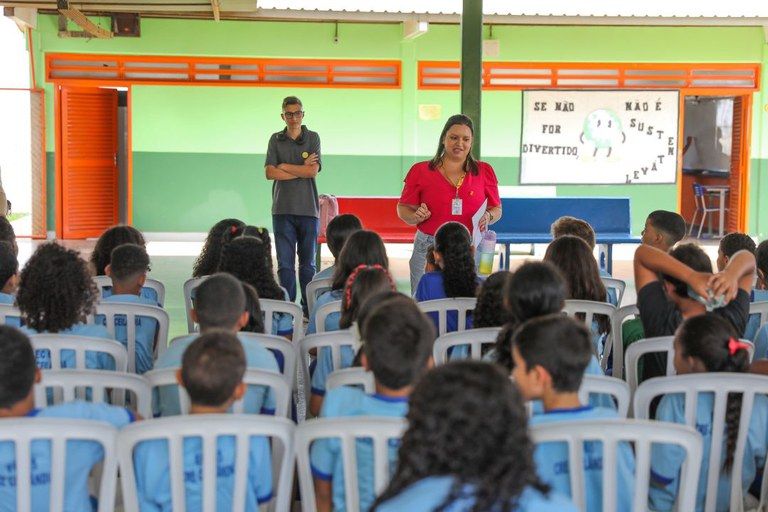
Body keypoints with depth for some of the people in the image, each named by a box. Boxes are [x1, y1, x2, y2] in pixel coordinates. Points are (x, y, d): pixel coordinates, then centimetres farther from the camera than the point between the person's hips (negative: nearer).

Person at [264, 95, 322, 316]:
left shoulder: (313, 138, 5)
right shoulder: (276, 140, 8)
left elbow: (313, 170, -8)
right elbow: (270, 173, -4)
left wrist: (284, 166, -3)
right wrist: (301, 169, -7)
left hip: (308, 209, -1)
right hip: (282, 209, 1)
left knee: (308, 263, 5)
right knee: (285, 263, 0)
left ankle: (308, 308, 11)